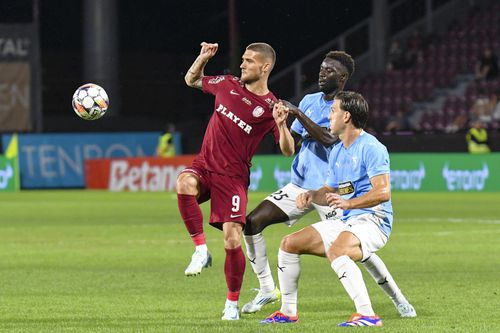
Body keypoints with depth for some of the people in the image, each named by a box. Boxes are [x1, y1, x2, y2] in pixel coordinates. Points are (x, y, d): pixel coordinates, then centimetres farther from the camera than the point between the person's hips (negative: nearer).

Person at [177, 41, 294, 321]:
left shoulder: (271, 108, -5)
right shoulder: (227, 85, 6)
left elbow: (288, 151, -9)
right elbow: (192, 80, 23)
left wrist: (281, 124, -27)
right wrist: (203, 59, 5)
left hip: (233, 176, -3)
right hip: (204, 165, 3)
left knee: (233, 240, -11)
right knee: (184, 183, -34)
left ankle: (233, 304, 10)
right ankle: (201, 251, -22)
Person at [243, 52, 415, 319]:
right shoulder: (309, 101, 10)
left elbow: (328, 138, -25)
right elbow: (290, 143, 11)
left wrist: (297, 114, -27)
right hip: (300, 184, 6)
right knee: (252, 222, -5)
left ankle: (398, 298, 1)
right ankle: (267, 289, 7)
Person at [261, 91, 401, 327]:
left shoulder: (371, 148, -14)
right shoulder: (336, 152, 16)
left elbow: (383, 192, -23)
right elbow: (330, 191, 26)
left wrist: (348, 203, -35)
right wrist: (312, 195, 3)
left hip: (372, 221, -10)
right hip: (345, 222, 10)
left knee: (336, 252, -38)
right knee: (289, 243, 7)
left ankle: (367, 315, -41)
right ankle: (288, 312, 15)